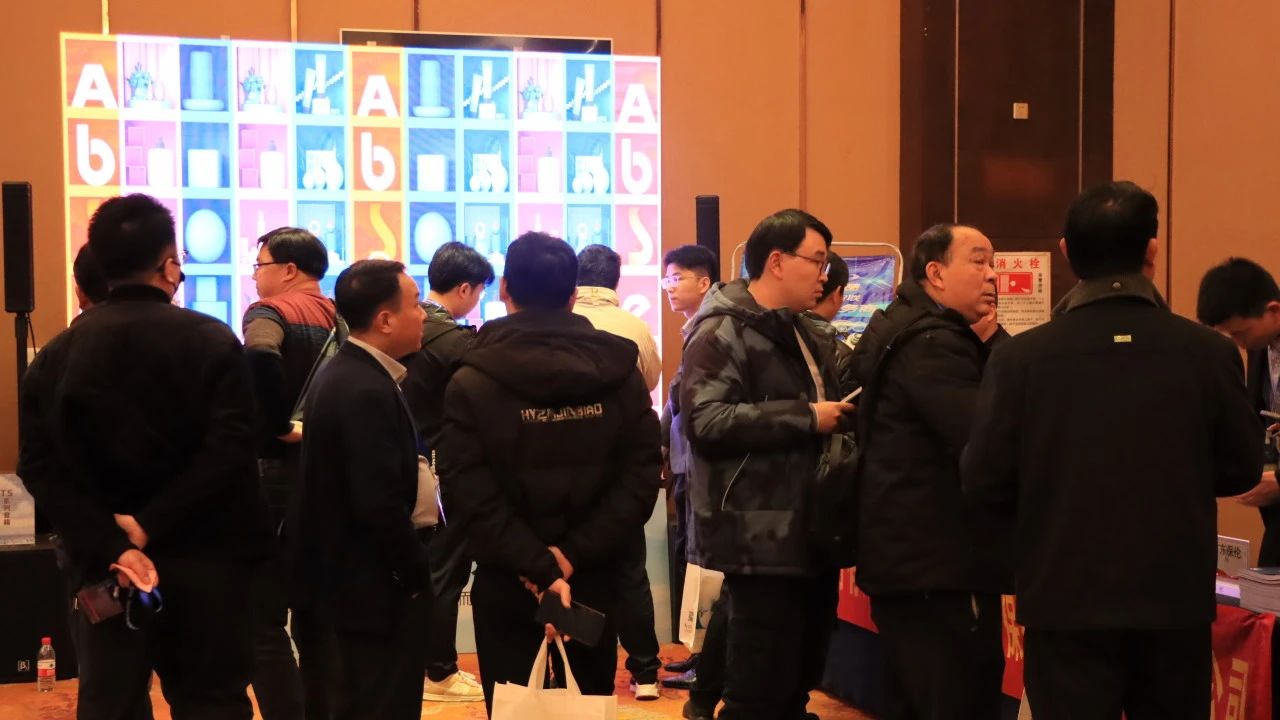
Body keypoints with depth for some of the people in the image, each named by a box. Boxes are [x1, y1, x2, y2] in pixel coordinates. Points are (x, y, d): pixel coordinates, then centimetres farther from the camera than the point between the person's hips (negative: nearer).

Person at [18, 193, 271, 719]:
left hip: (105, 569, 2)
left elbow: (40, 467, -7)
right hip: (204, 559, -2)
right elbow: (231, 452, -17)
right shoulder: (212, 341, -5)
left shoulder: (56, 355, 3)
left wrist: (108, 547, -13)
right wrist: (148, 528, -15)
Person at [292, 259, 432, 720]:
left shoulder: (346, 373, 10)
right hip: (379, 584, -11)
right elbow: (381, 504, -27)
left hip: (355, 575, 11)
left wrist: (410, 568, 10)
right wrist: (417, 574, -15)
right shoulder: (368, 391, -23)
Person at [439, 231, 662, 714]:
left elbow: (471, 498, -17)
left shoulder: (471, 383, -8)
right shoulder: (620, 370, 0)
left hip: (506, 587, -3)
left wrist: (539, 567, -18)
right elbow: (640, 479, -7)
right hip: (593, 581, 3)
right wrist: (571, 555, -13)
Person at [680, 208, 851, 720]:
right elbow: (706, 421, -24)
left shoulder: (802, 335, 20)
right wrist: (805, 418, -21)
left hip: (810, 538, 9)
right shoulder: (722, 332, -10)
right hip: (763, 543, -9)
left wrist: (840, 415, 10)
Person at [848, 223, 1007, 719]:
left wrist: (991, 344, 2)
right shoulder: (932, 346, -15)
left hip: (911, 559, 11)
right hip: (938, 566, -11)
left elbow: (965, 428, 14)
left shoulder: (916, 335, 18)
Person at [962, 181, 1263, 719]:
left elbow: (985, 484, -8)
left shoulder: (1021, 356, -11)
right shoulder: (1209, 351, -7)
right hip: (1177, 600, 1)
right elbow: (1241, 469, 3)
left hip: (1065, 602, -1)